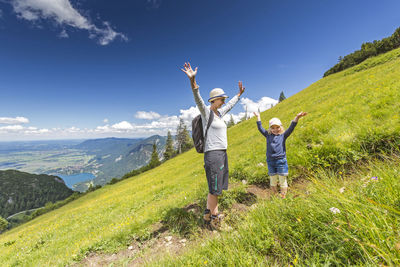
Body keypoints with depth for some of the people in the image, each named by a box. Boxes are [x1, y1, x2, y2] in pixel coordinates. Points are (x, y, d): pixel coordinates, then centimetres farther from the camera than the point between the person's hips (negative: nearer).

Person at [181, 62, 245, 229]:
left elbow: (230, 105, 33)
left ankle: (209, 212, 34)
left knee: (218, 187, 17)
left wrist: (239, 93, 43)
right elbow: (198, 99, -26)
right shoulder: (206, 112, -8)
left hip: (222, 153, 9)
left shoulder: (219, 113, 15)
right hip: (212, 154, -9)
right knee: (214, 189, 1)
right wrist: (192, 80, -42)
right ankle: (212, 216, 22)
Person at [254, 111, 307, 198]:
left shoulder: (283, 135, 3)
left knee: (283, 181, 9)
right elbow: (260, 128, 10)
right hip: (270, 161, 2)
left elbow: (291, 128, -5)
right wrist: (258, 116, 15)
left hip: (281, 161, -2)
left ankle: (283, 197, 25)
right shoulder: (268, 135, 7)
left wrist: (297, 117, -16)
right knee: (272, 181, 14)